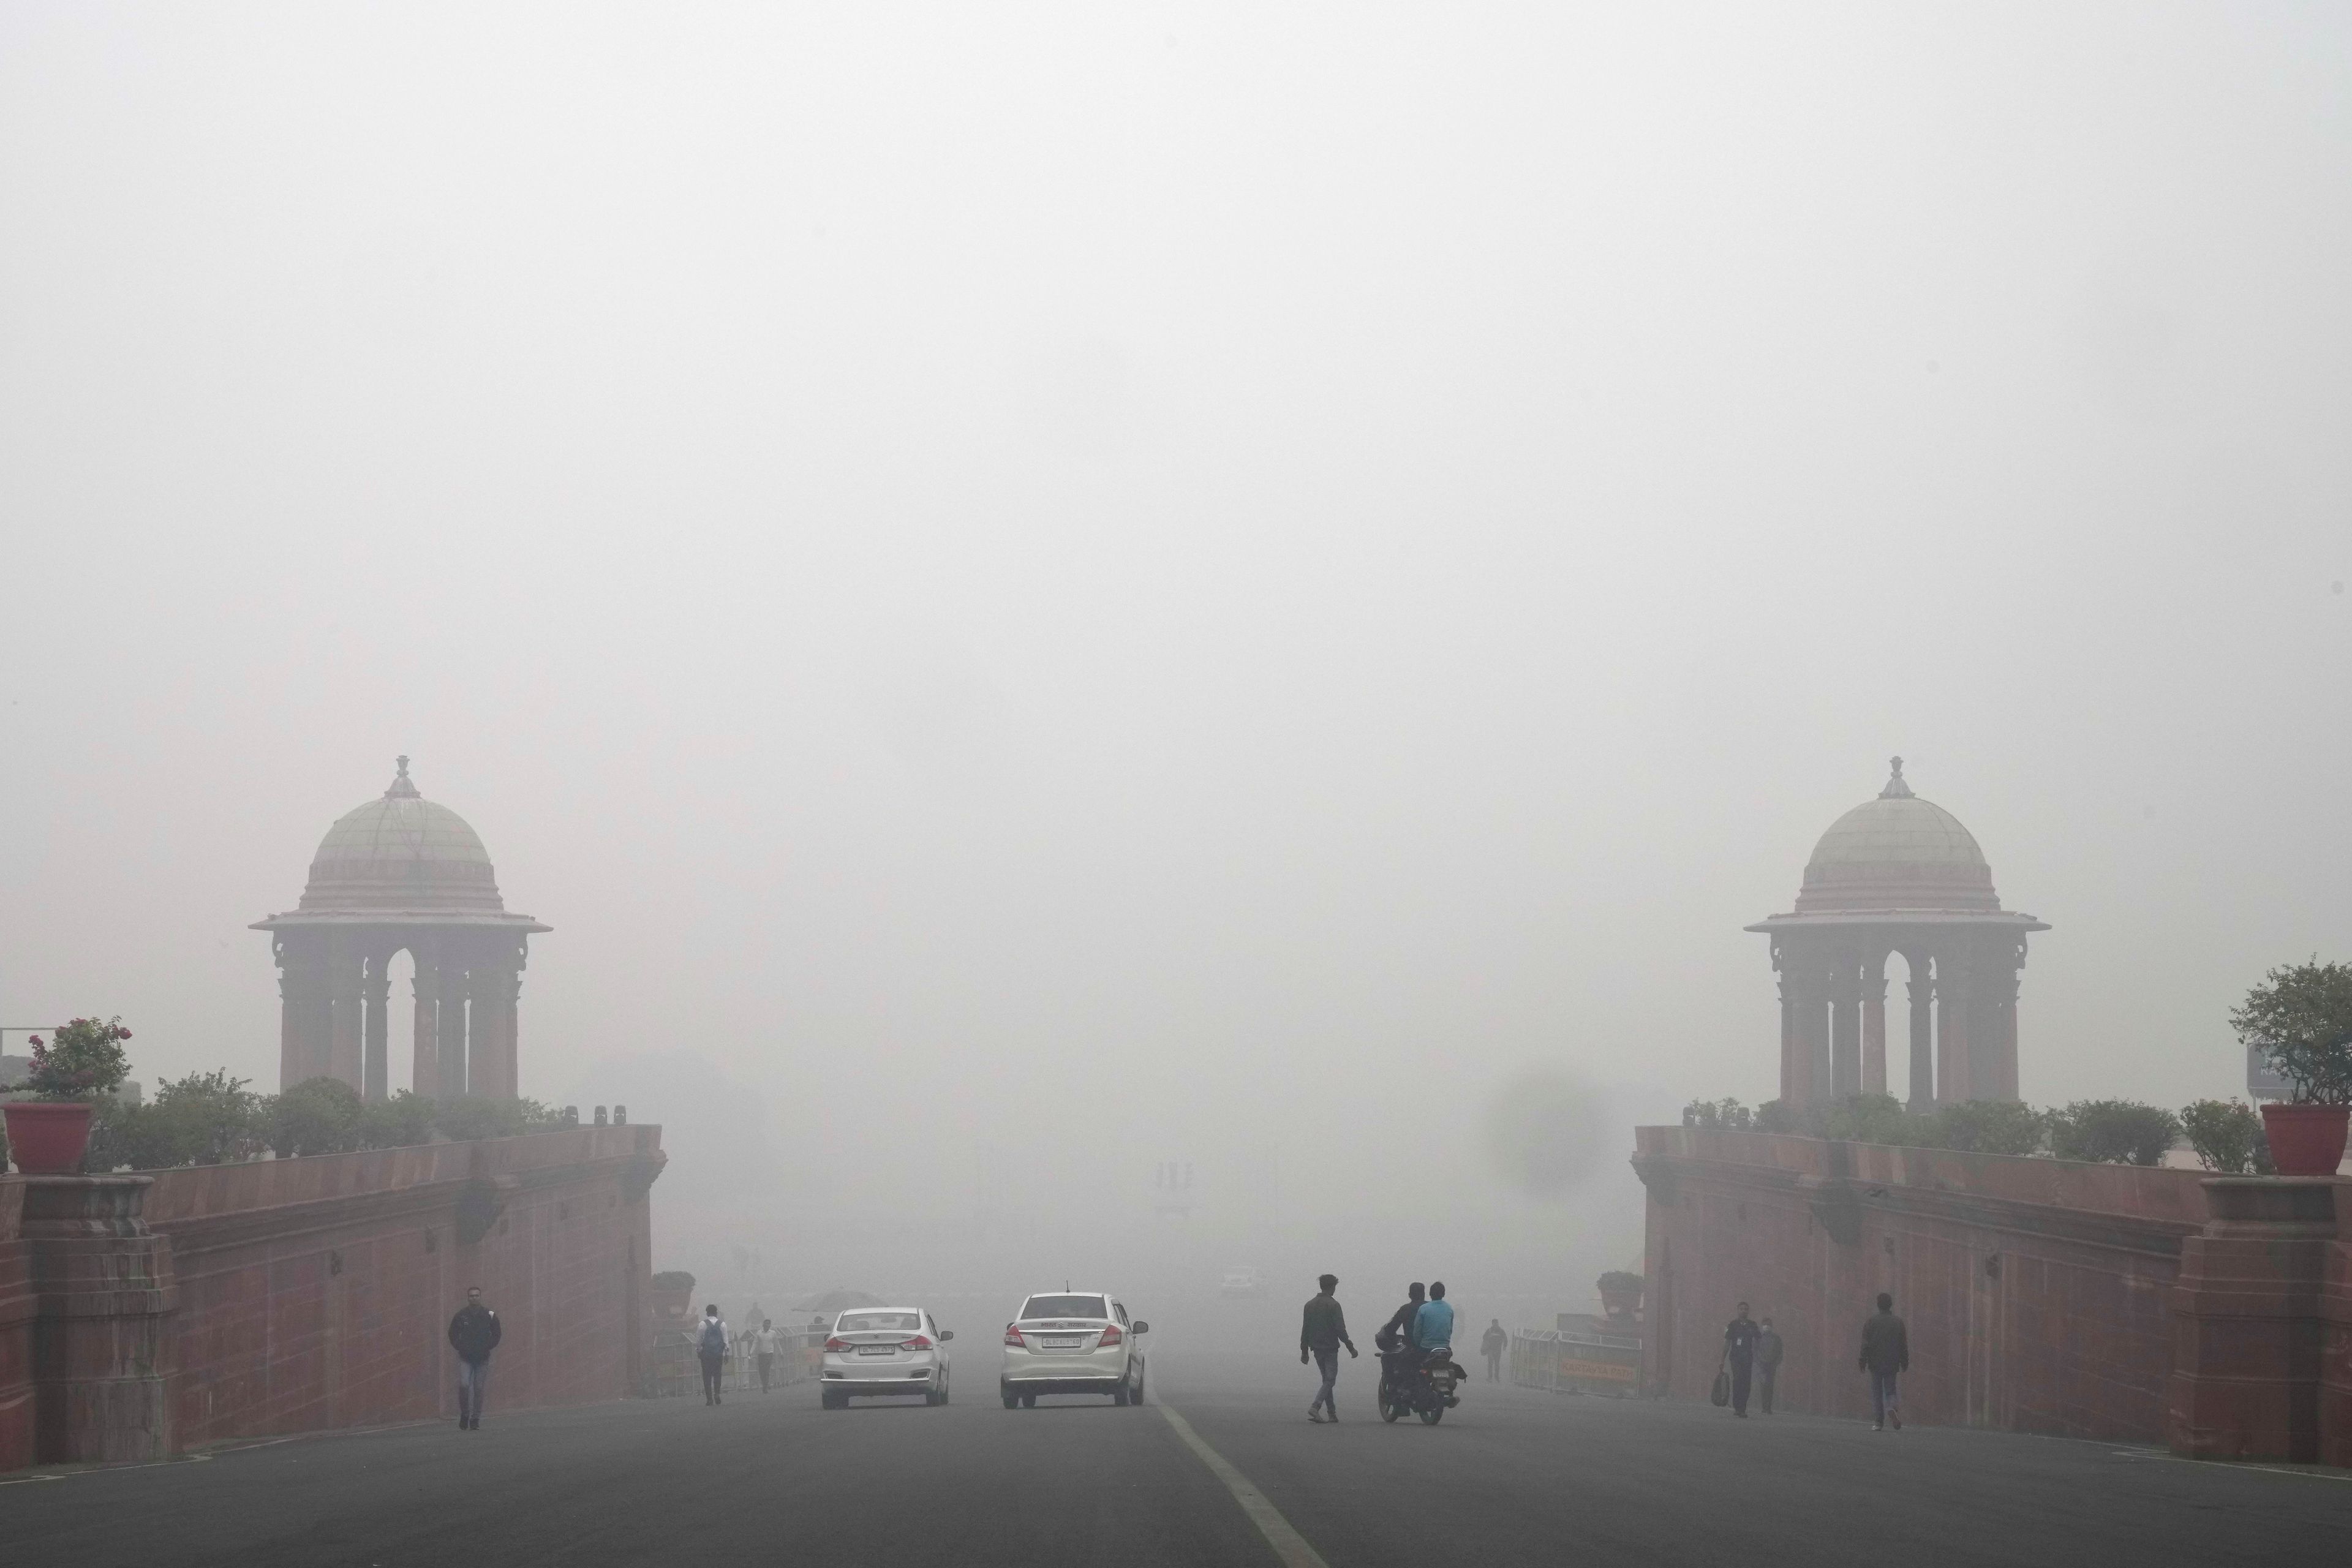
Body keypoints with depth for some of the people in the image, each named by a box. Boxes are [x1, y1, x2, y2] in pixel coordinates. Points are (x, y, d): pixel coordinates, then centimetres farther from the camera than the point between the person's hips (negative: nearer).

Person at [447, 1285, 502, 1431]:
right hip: (465, 1358, -1)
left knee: (479, 1389, 1)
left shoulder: (489, 1315, 2)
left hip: (482, 1358, 1)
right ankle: (464, 1415, 5)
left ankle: (475, 1420, 9)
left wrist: (488, 1347, -2)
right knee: (464, 1385, -15)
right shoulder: (461, 1315, 1)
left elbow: (497, 1334, 10)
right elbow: (453, 1333, 11)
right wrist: (459, 1347, -1)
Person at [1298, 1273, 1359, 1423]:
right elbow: (1340, 1329, -14)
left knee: (1327, 1379, 15)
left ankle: (1332, 1413, 14)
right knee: (1330, 1380, -4)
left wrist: (1304, 1350, 17)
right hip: (1330, 1348, -6)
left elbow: (1305, 1329, 12)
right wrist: (1350, 1347, -6)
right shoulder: (1333, 1305, -11)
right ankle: (1315, 1407, -22)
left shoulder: (1310, 1304, 9)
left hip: (1316, 1348, 6)